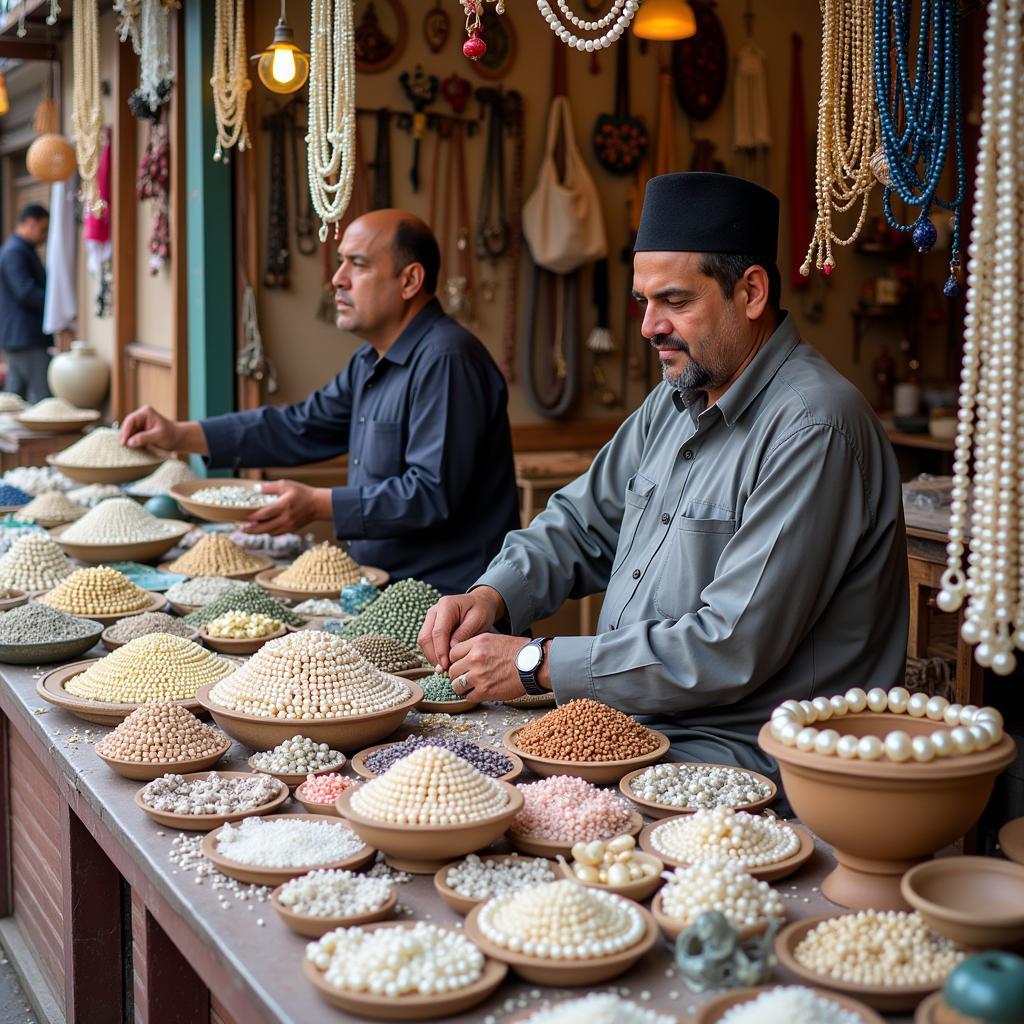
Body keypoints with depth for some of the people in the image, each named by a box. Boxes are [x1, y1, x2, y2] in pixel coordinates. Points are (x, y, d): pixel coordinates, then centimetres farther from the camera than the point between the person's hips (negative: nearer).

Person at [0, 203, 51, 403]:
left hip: (17, 338, 11)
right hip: (26, 338, -11)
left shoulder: (18, 249, 20)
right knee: (43, 395, -13)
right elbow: (26, 292, -22)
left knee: (16, 395, 11)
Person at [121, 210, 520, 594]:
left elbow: (432, 494, -23)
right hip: (386, 590, 9)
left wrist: (319, 504, -22)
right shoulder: (371, 362, 16)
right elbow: (298, 427, 19)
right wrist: (181, 436, 10)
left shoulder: (445, 361, -18)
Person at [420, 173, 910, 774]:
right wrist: (492, 595, -3)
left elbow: (732, 652, -25)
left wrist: (539, 664, -20)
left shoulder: (814, 430, -20)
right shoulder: (677, 399, 10)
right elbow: (584, 523, 18)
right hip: (624, 720, 8)